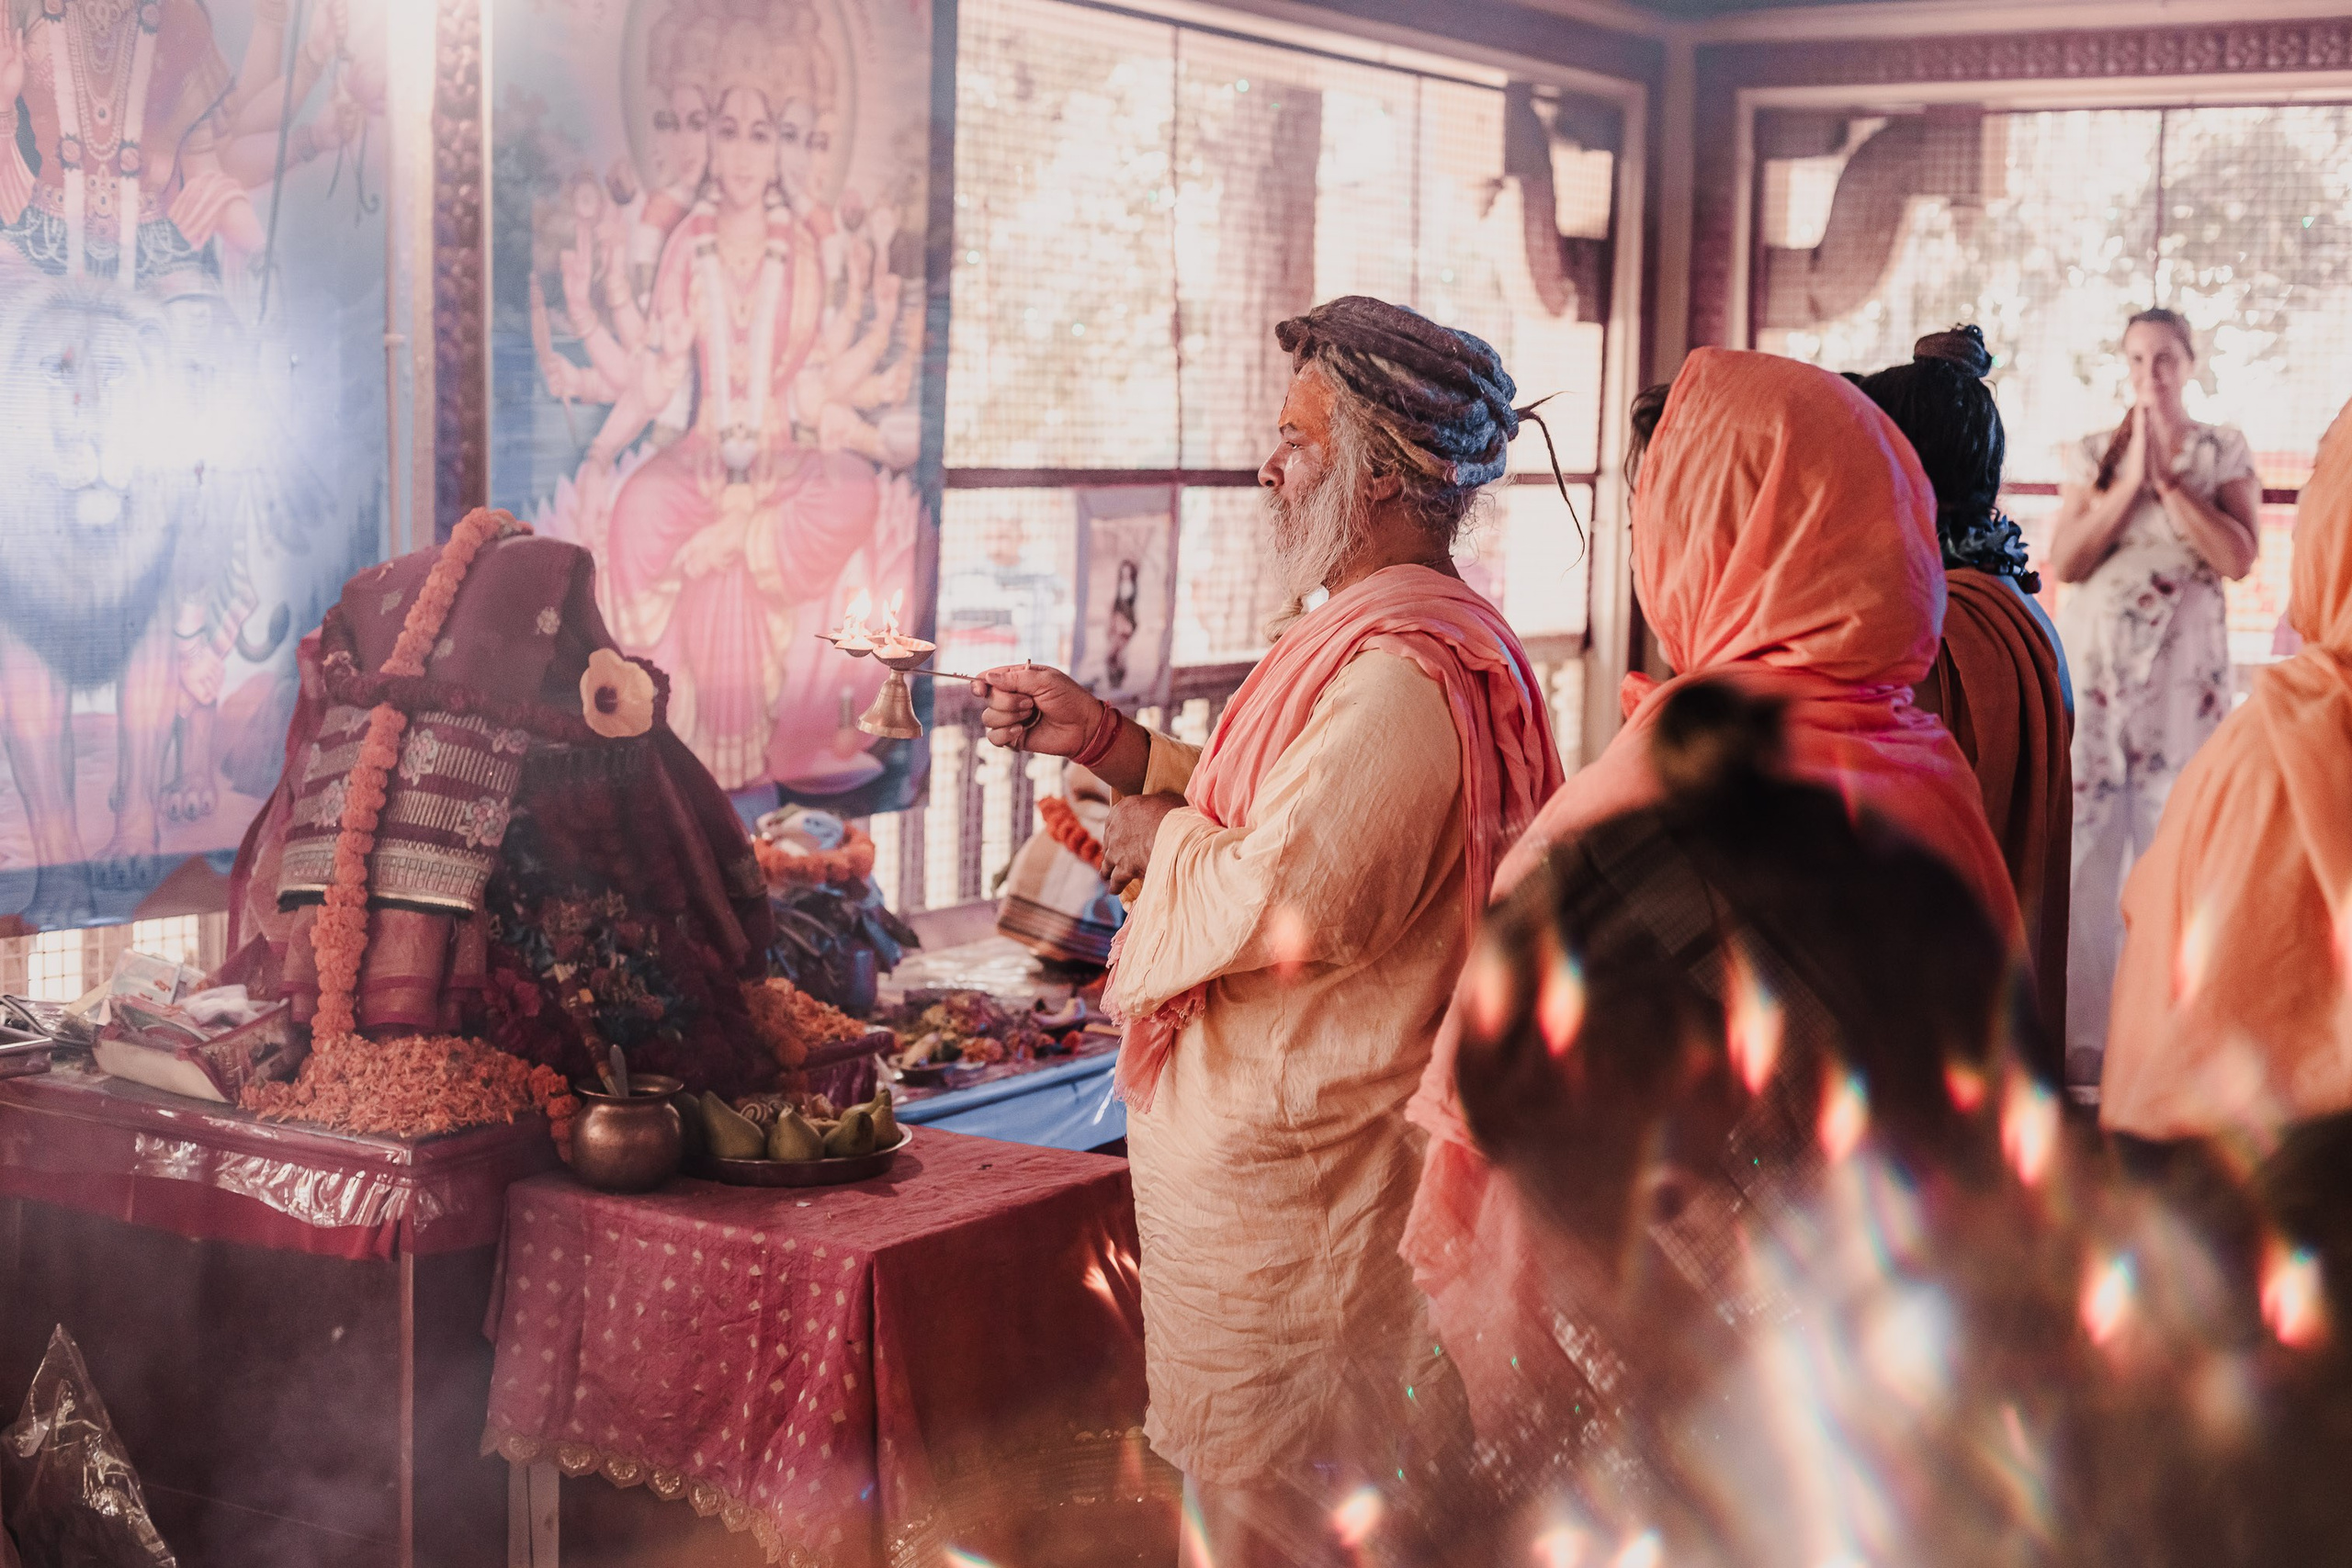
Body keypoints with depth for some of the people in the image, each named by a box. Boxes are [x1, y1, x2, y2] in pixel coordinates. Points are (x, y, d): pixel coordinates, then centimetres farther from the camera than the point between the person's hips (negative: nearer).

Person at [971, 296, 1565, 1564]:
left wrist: (1162, 842, -11)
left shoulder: (1402, 672, -23)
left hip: (1285, 1162, -11)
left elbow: (1279, 900, -31)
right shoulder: (1390, 633, 14)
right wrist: (1099, 738, 15)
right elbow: (1276, 816, 22)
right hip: (1276, 1137, 11)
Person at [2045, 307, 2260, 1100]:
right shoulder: (2092, 453, 9)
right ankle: (2083, 1034, 6)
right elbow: (2063, 561, -2)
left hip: (2185, 667, -1)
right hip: (2095, 659, 2)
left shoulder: (2223, 452, 5)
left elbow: (2238, 557, -9)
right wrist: (2127, 480, -9)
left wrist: (2166, 477, -12)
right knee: (2085, 839, -1)